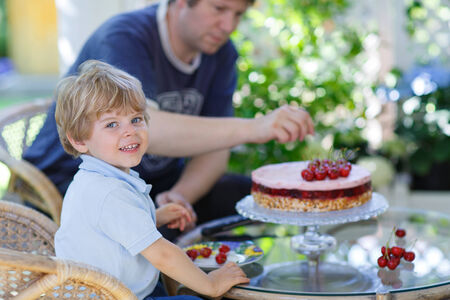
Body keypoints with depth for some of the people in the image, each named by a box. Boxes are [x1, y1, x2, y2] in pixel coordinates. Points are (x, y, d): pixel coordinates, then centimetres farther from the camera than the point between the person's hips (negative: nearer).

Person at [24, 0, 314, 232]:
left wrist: (181, 195, -22)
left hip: (159, 182, 7)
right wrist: (251, 128, -51)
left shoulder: (221, 53, 1)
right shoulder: (124, 38, -24)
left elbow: (215, 144, -1)